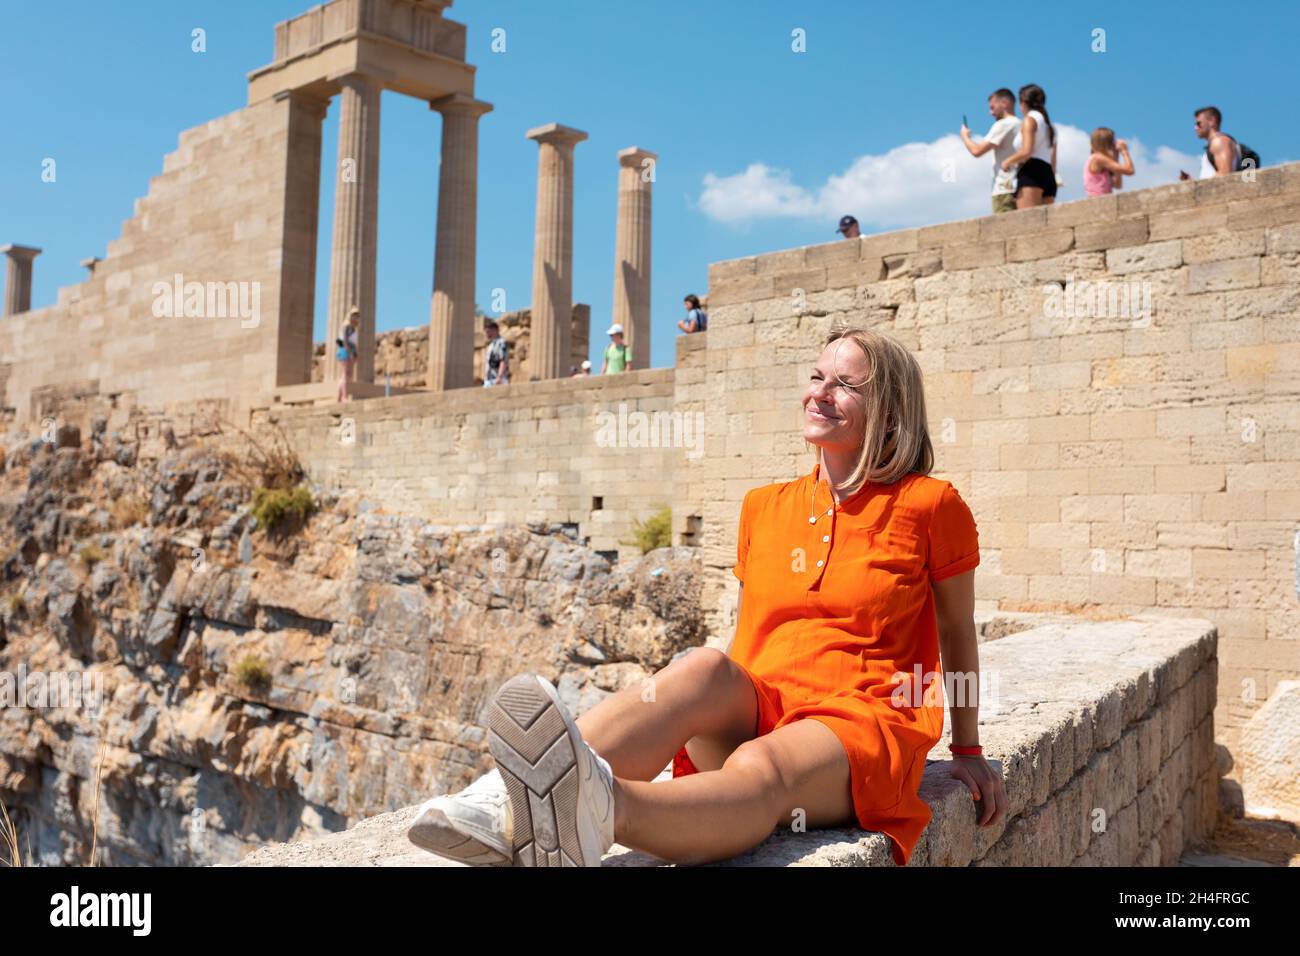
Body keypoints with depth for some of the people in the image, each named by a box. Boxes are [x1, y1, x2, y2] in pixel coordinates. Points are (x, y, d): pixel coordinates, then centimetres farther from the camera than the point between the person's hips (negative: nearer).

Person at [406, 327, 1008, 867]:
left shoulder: (928, 506, 3)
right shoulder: (763, 509, 15)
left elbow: (958, 633, 14)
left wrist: (968, 751, 21)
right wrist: (722, 705, 10)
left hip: (862, 721, -3)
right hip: (758, 709, 3)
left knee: (759, 770, -37)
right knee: (704, 668, -33)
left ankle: (599, 811, -70)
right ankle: (510, 801, -55)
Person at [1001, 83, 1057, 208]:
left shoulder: (1030, 119, 3)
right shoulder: (1049, 125, 28)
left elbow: (1026, 151, -12)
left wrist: (1007, 161, 2)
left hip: (1030, 174, -8)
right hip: (1048, 177, 8)